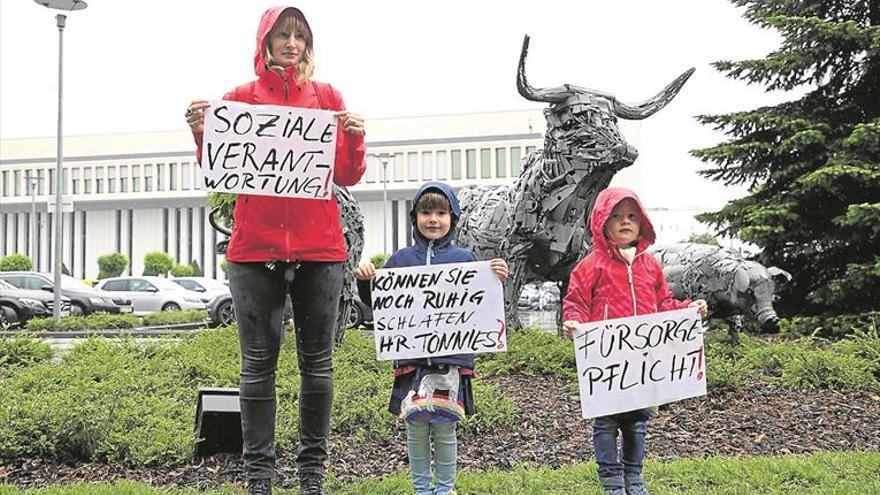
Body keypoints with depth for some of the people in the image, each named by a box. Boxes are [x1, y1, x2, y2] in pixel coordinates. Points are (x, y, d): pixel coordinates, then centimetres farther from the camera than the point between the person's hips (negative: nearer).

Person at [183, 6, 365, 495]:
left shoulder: (327, 96, 10)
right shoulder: (240, 98, 8)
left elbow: (347, 176, 8)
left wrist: (354, 138, -10)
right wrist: (202, 134, -9)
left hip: (319, 249, 1)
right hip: (256, 248, -1)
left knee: (317, 362, 3)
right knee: (258, 364, 0)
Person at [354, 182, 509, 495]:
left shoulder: (465, 259, 5)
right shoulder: (401, 259, 8)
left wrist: (497, 281, -10)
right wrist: (364, 280, -4)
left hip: (452, 358, -1)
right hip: (411, 357, 1)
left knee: (445, 428, 4)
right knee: (416, 428, 6)